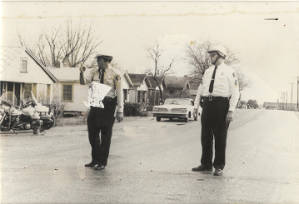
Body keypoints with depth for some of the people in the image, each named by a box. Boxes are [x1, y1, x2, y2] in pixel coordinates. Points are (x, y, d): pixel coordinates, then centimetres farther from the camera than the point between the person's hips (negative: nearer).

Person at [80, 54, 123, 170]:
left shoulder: (114, 74, -8)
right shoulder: (94, 72, 7)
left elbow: (119, 93, -7)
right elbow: (83, 82, 0)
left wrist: (120, 111, -10)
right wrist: (82, 73, -22)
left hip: (108, 105, -5)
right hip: (95, 104, 5)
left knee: (105, 134, 2)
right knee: (92, 132, 9)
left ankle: (103, 162, 12)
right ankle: (95, 160, 22)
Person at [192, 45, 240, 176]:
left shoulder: (229, 71, 0)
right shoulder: (208, 71, 16)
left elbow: (235, 93, -4)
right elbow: (200, 89, 18)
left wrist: (231, 111, -13)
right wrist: (196, 105, 9)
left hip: (221, 105, -5)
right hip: (207, 105, 5)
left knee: (220, 137, 0)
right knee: (205, 136, 8)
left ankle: (219, 167, 9)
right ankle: (206, 164, 18)